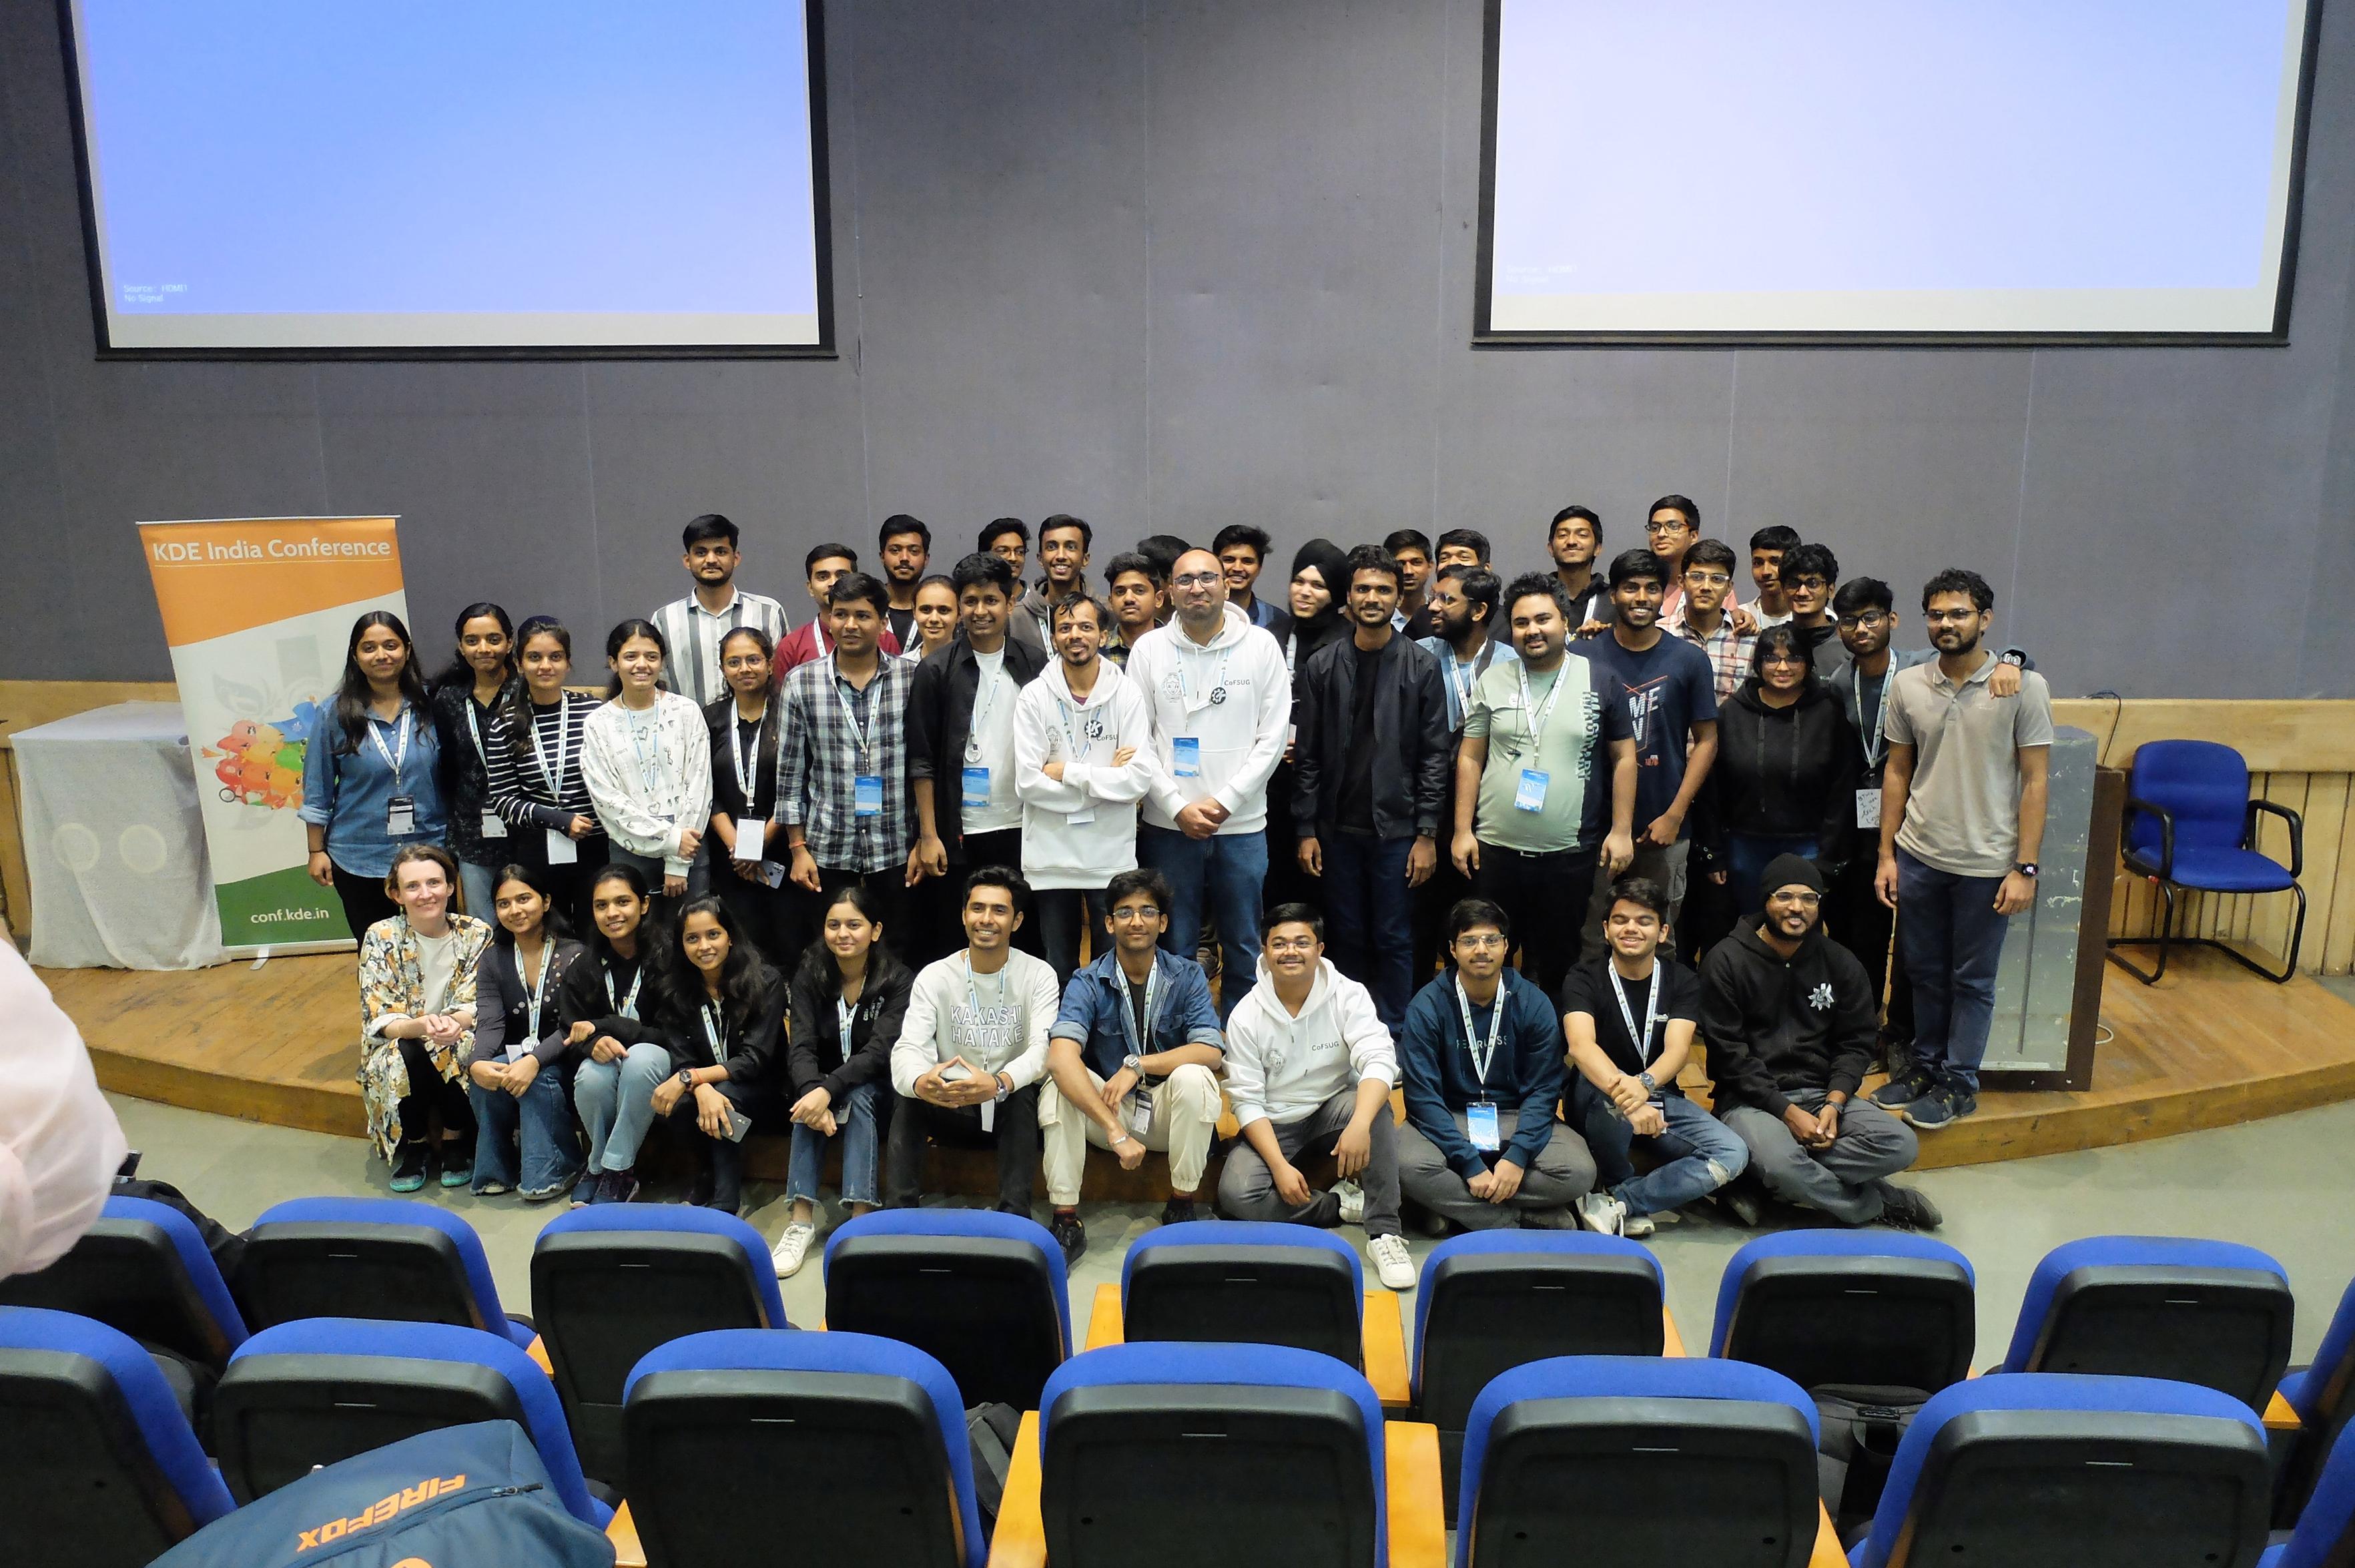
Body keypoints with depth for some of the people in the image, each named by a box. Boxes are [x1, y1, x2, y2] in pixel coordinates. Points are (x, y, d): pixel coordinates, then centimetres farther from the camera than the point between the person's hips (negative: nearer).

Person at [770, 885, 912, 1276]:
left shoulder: (898, 980, -14)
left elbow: (879, 1051, -24)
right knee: (809, 1107, -30)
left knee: (858, 1098, -34)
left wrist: (829, 1090, -39)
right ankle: (802, 1219, -34)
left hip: (873, 1086, -2)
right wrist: (814, 1092, -37)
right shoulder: (810, 975, -6)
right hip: (823, 1082, 2)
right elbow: (800, 1047, -16)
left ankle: (862, 1220, -38)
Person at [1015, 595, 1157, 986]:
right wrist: (1105, 778, -12)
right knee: (1058, 973, 14)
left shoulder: (1127, 694, -4)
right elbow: (1028, 782, -12)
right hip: (1050, 857, 0)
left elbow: (1139, 780, -12)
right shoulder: (1034, 697, -4)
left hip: (1113, 856, 0)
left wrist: (1066, 772, -14)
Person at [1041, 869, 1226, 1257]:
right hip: (1106, 1108, 0)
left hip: (1168, 1111, 0)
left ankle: (1181, 1206, -13)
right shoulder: (1088, 984, -10)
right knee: (1060, 1081, -28)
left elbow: (1212, 1052, -18)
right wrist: (1116, 1133, -39)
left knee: (1192, 1077, -31)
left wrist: (1138, 1065, -28)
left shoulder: (1187, 977, -5)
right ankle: (1066, 1221, -25)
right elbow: (1061, 1057, -28)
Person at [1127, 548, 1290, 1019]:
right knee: (1174, 948, 8)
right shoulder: (1149, 649, 2)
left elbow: (1273, 735, -2)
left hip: (1242, 823, 0)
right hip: (1168, 823, 0)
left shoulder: (1261, 646, 1)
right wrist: (1178, 808, -9)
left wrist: (1225, 801, -9)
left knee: (1245, 948, 9)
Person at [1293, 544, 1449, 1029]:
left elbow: (1435, 757, -2)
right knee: (1347, 937, 10)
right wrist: (1306, 830, -1)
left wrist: (1428, 834, -7)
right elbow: (1307, 755, 3)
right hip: (1338, 828, 2)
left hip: (1397, 829, -2)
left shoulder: (1422, 669, -1)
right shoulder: (1322, 667, 3)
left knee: (1394, 941, 5)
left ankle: (1390, 1036, 16)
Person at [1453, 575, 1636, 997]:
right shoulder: (1492, 681, 5)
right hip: (1495, 850, 2)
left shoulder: (1599, 681, 2)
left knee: (1559, 963, 8)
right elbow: (1470, 758, 6)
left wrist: (1622, 830, -2)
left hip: (1571, 854, -1)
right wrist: (1463, 830, 0)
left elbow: (1624, 757, 4)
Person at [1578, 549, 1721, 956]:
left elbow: (1706, 740, 3)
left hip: (1664, 828, 0)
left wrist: (1674, 815, -5)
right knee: (1594, 944, 5)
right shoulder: (1587, 659, 3)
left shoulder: (1689, 660, 2)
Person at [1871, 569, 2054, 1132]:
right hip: (1918, 856, 3)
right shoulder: (1907, 685, 1)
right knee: (1924, 972, 15)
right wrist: (1886, 854, 5)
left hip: (1986, 864, -3)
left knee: (1972, 980, 9)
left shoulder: (2024, 686, -9)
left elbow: (2034, 782, -8)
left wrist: (2025, 868, -11)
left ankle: (1959, 1082, 23)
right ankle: (1926, 1065, 32)